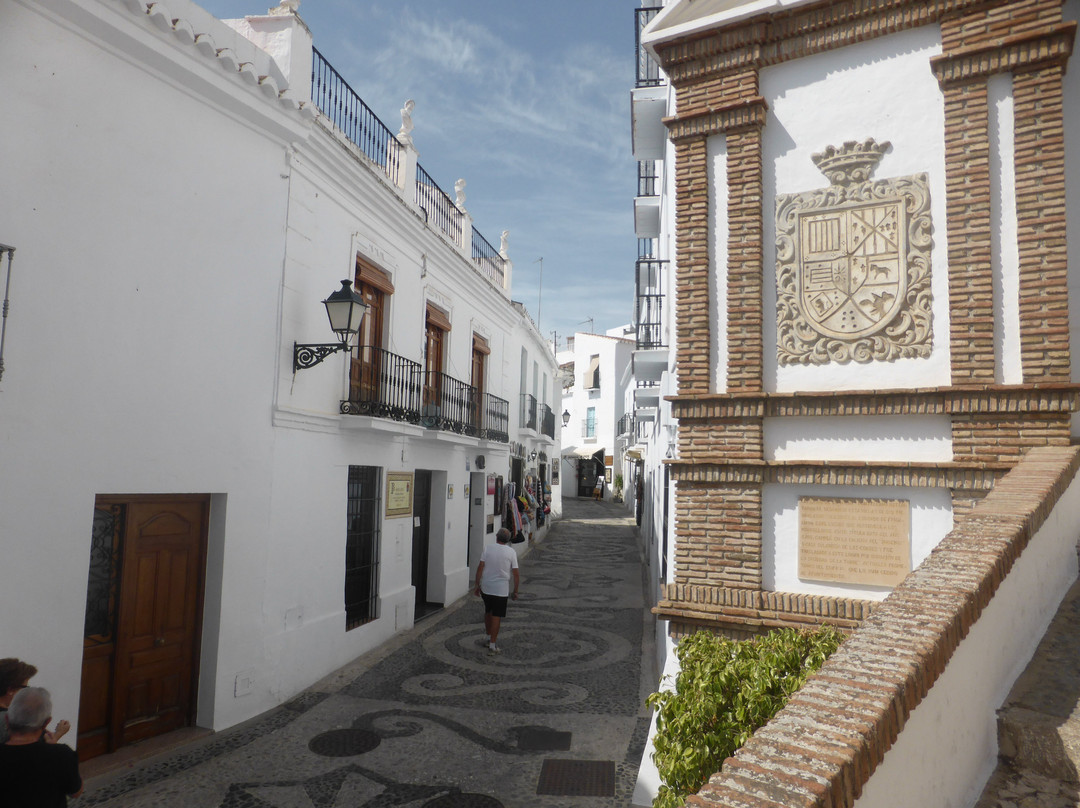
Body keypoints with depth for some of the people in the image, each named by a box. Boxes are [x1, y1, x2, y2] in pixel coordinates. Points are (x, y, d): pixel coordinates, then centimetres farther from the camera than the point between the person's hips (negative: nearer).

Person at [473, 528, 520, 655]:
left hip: (486, 588, 2)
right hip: (501, 589, -2)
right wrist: (515, 591, 4)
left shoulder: (488, 548, -2)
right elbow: (516, 574, -5)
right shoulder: (511, 552, -5)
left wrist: (478, 585, 4)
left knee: (488, 612, 22)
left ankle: (489, 637, 33)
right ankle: (492, 645, 2)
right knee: (496, 616, 3)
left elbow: (480, 567, -5)